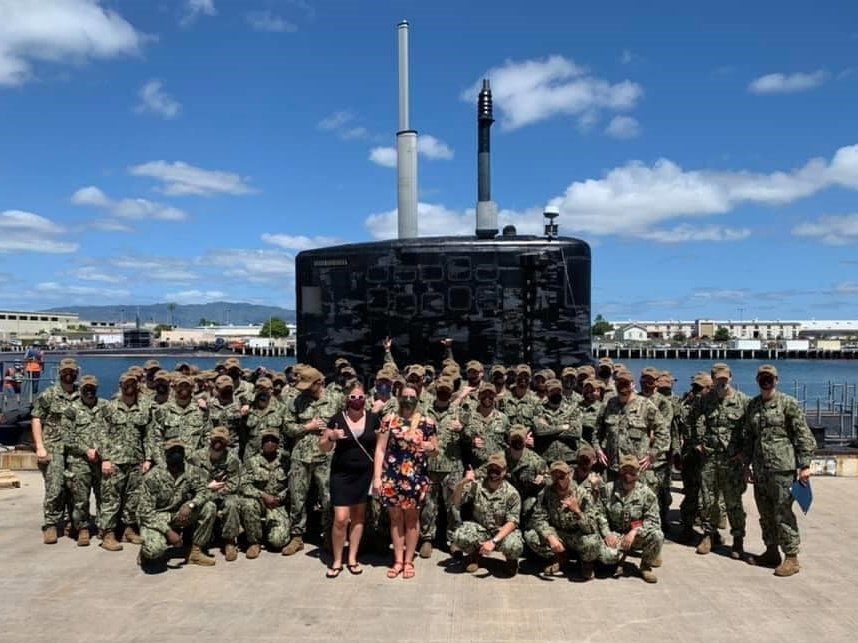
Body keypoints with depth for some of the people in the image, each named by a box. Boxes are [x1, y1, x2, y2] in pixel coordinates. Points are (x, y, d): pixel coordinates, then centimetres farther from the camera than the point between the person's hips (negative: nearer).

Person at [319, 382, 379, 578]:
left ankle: (352, 558, 24)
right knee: (341, 518, -5)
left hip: (365, 474, 2)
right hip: (342, 474, -2)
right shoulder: (337, 419, -5)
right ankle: (337, 561, 13)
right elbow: (324, 448, 0)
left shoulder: (373, 419, 0)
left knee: (359, 516, 10)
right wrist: (331, 437, -19)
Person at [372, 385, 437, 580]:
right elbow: (380, 450, 0)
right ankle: (398, 561, 20)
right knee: (395, 518, 9)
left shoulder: (427, 422, 2)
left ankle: (408, 561, 20)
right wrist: (376, 477, -6)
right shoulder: (389, 420, 1)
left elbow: (435, 449, 10)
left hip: (416, 477, 0)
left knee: (412, 518, 8)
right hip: (392, 476, 0)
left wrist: (430, 448, -14)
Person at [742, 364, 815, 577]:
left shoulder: (789, 404, -5)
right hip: (760, 469, 6)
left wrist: (804, 465, -11)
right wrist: (746, 464, 17)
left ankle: (791, 558, 6)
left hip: (782, 467, -6)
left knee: (783, 512, -4)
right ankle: (771, 552, 25)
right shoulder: (753, 406, 12)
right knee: (765, 513, 13)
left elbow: (803, 435, -7)